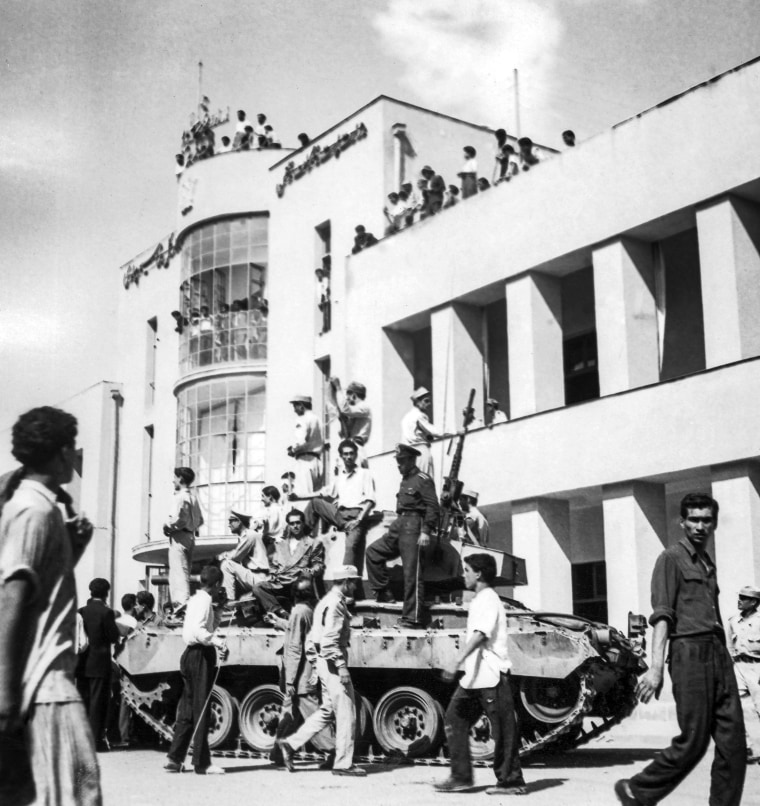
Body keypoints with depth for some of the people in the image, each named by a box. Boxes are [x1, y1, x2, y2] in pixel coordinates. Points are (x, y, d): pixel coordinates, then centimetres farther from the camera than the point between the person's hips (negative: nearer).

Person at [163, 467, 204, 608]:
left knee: (178, 573, -10)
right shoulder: (193, 496, 15)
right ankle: (183, 604, 17)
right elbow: (200, 520, 18)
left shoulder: (181, 496, -13)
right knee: (184, 573, 14)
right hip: (190, 536, 9)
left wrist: (167, 527, -7)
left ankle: (181, 603, -15)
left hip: (179, 537, -9)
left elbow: (179, 519, -22)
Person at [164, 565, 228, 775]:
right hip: (200, 655, -9)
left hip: (192, 654, 9)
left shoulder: (197, 599, 17)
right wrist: (218, 642, -31)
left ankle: (174, 758, 12)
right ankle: (202, 763, -1)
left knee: (188, 709, 11)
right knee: (201, 709, -5)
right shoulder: (204, 600, -11)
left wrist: (216, 608, 18)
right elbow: (197, 630, -25)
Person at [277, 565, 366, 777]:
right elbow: (329, 640, -23)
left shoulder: (328, 601, 17)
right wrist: (341, 666, -24)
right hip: (332, 662, -10)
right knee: (346, 713, -3)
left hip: (326, 662, 10)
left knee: (328, 710, 16)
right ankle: (343, 763, 4)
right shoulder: (335, 604, -15)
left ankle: (291, 743, 16)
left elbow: (317, 635, 21)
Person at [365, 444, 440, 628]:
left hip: (414, 526, -9)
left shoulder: (423, 480, -8)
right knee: (373, 552, 8)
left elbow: (433, 508, -14)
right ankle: (382, 593, 13)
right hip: (399, 526, 9)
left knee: (412, 573, -8)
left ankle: (412, 618, -6)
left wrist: (426, 531, -22)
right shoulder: (405, 480, 19)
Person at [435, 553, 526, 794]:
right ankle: (460, 777, 12)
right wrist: (462, 664, 26)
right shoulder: (480, 600, 19)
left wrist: (457, 661, -36)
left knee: (503, 731, -2)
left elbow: (480, 634, -27)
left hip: (491, 677, -10)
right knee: (454, 720, 7)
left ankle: (511, 781, 6)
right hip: (474, 677, 10)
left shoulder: (488, 599, -12)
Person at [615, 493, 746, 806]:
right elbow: (662, 616, -10)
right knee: (692, 742, -6)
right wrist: (656, 667, -19)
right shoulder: (671, 559, -1)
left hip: (718, 652, 7)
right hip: (689, 652, -7)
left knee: (733, 743, 1)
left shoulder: (708, 564, 21)